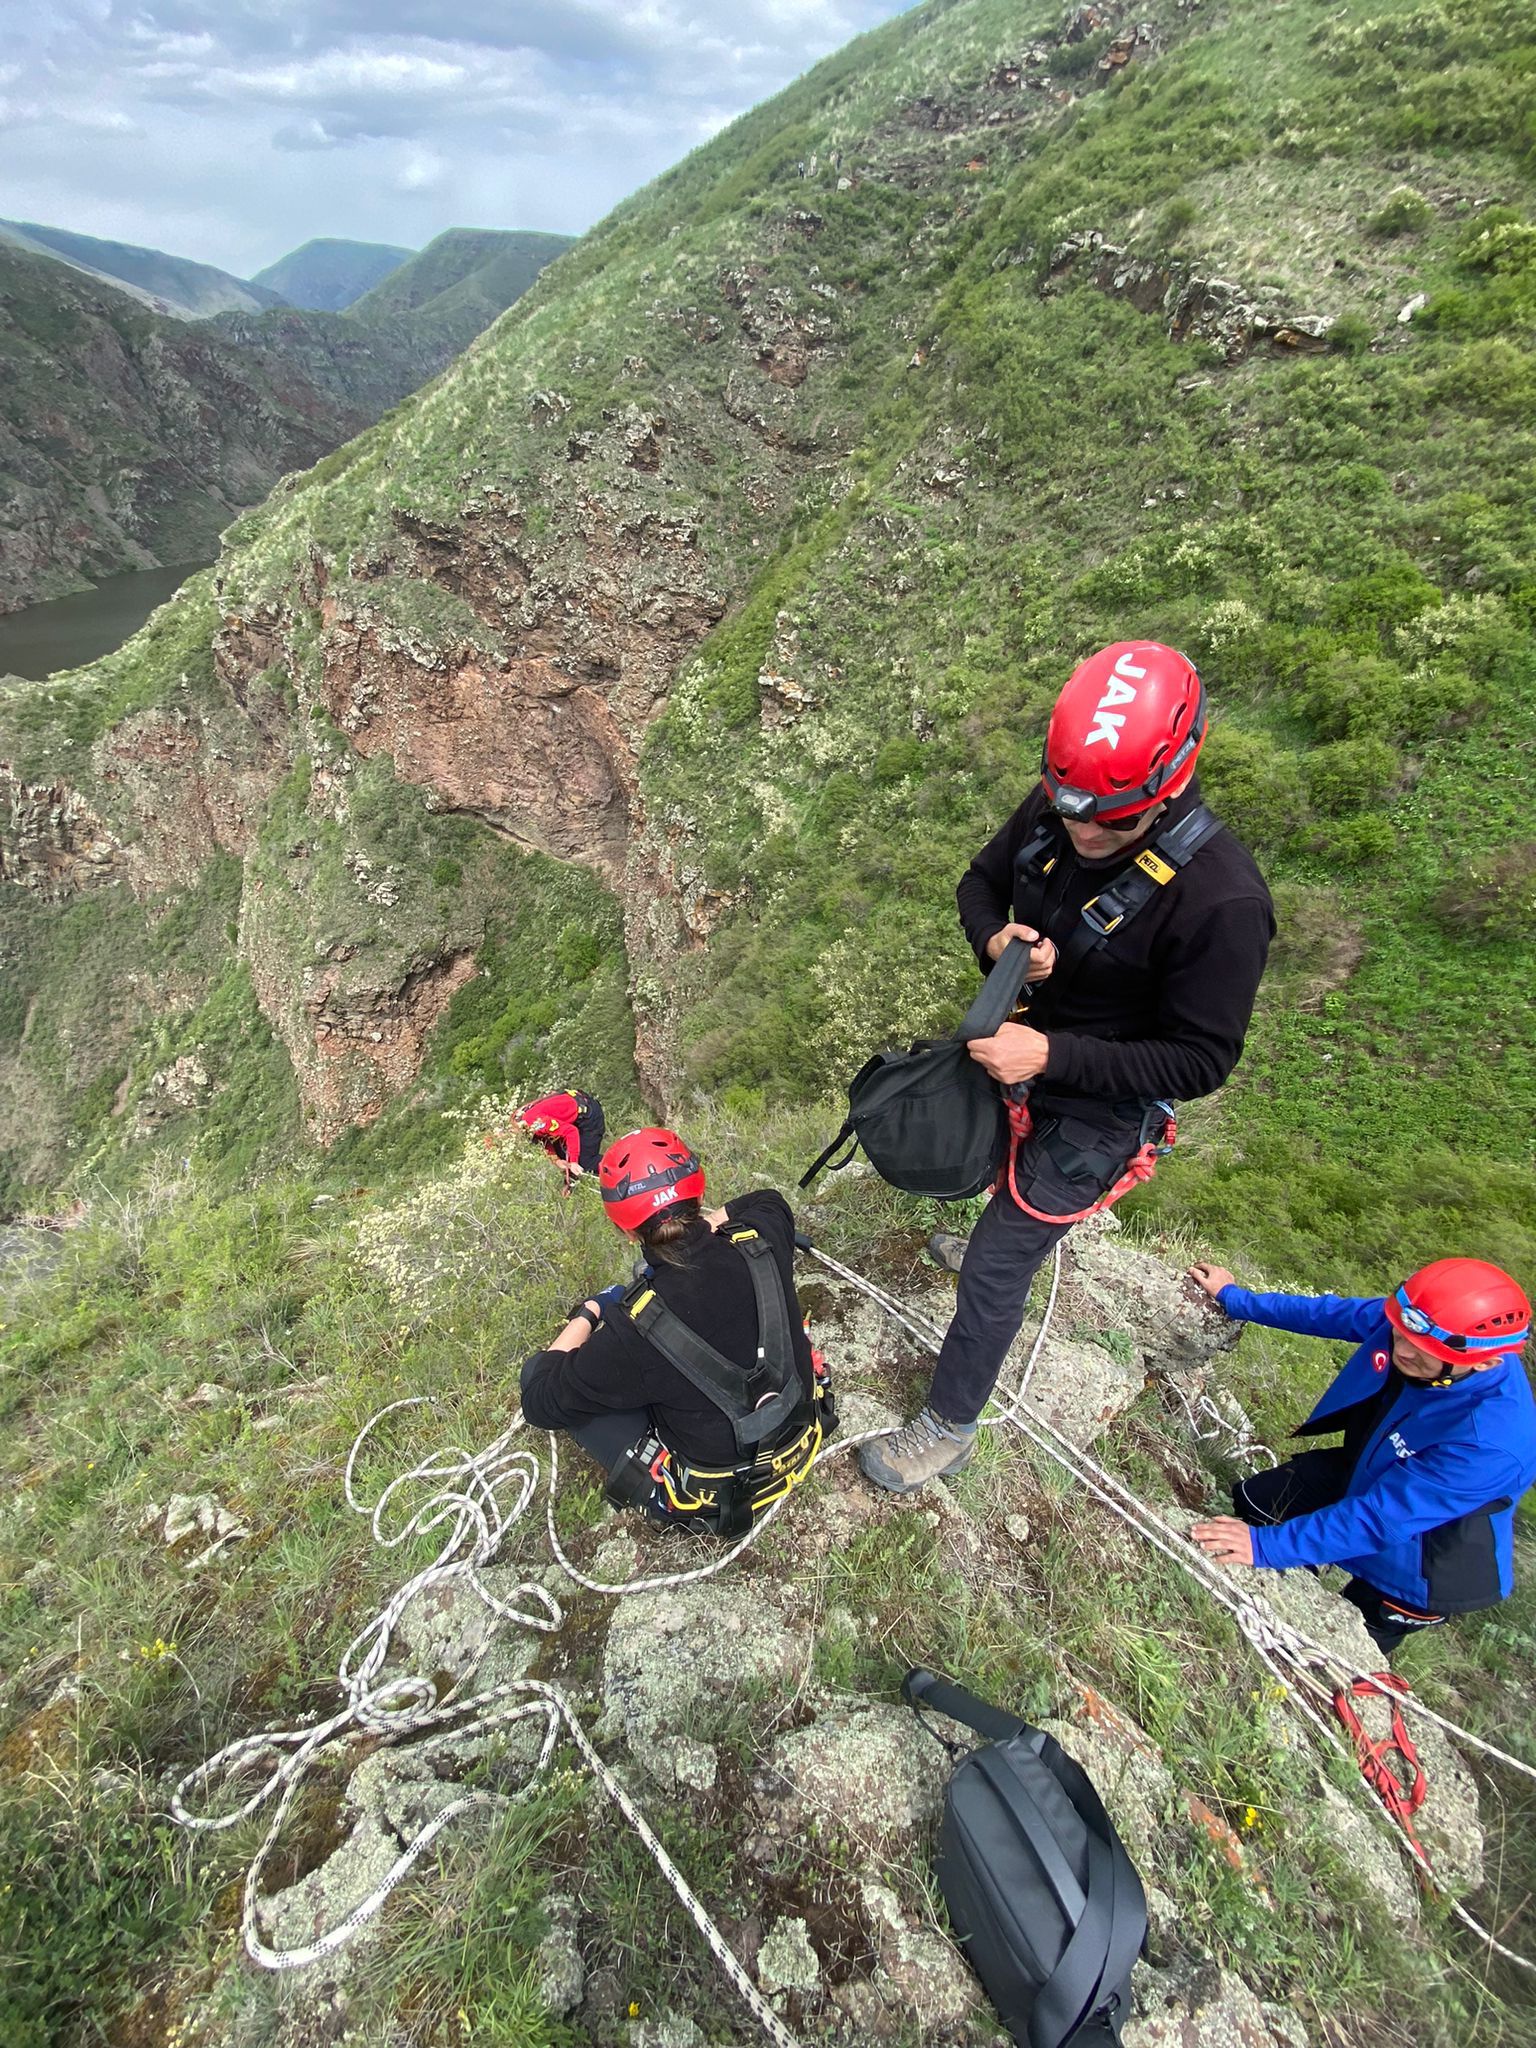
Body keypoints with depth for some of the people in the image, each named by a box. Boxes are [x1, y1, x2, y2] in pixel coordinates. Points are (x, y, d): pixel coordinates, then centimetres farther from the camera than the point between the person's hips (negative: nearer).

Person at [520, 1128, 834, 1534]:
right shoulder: (761, 1242, -21)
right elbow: (769, 1201, 7)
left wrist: (586, 1314, -3)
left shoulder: (636, 1332, -33)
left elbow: (540, 1402, -14)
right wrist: (708, 1224, 1)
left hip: (714, 1498, -5)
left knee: (540, 1374, -1)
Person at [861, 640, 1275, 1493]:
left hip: (1099, 1105, -6)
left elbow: (1200, 1061, -24)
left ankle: (948, 1430, 26)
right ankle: (1021, 1222, 68)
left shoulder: (1221, 900, -32)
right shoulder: (1051, 810, -15)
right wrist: (995, 938, -21)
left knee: (993, 1268, 1)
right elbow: (982, 880, 3)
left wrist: (1051, 1055, -34)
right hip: (1021, 1050, 7)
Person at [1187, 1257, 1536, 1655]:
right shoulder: (1416, 1320, -27)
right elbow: (1331, 1313, -8)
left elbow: (1379, 1519, -39)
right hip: (1363, 1469, 6)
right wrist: (1233, 1297, 0)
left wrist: (1265, 1545, -37)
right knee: (1251, 1500, 16)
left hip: (1418, 1561, -6)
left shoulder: (1491, 1444, -42)